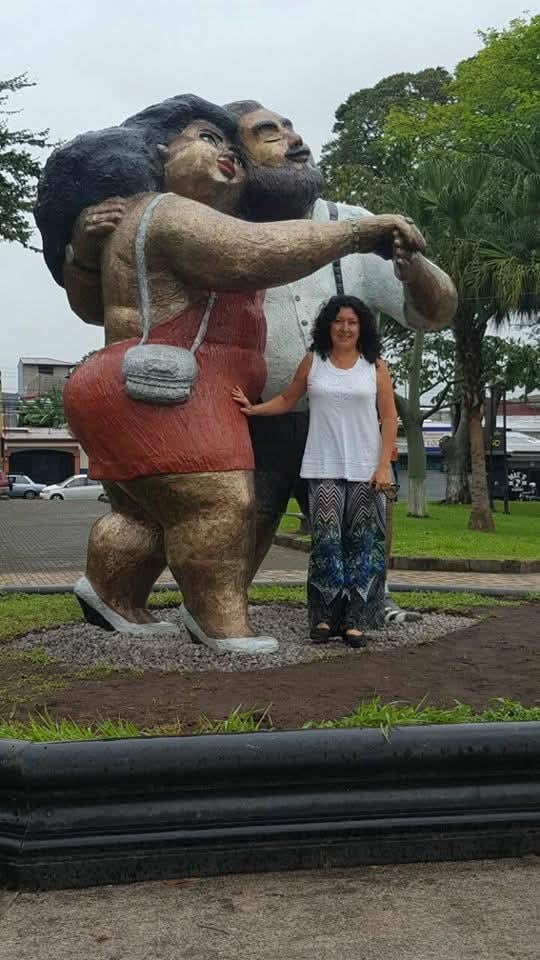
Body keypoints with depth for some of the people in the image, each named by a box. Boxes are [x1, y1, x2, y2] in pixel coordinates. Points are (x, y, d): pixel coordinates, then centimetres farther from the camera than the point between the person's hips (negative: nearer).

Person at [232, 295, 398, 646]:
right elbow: (288, 399, 18)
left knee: (362, 543, -2)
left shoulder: (376, 366, 6)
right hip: (323, 468, 0)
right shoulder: (313, 362, 9)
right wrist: (254, 409, 2)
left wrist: (383, 466, -4)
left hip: (366, 471, 0)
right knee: (326, 541, -6)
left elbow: (389, 418, 4)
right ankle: (325, 616, 0)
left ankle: (356, 620, 2)